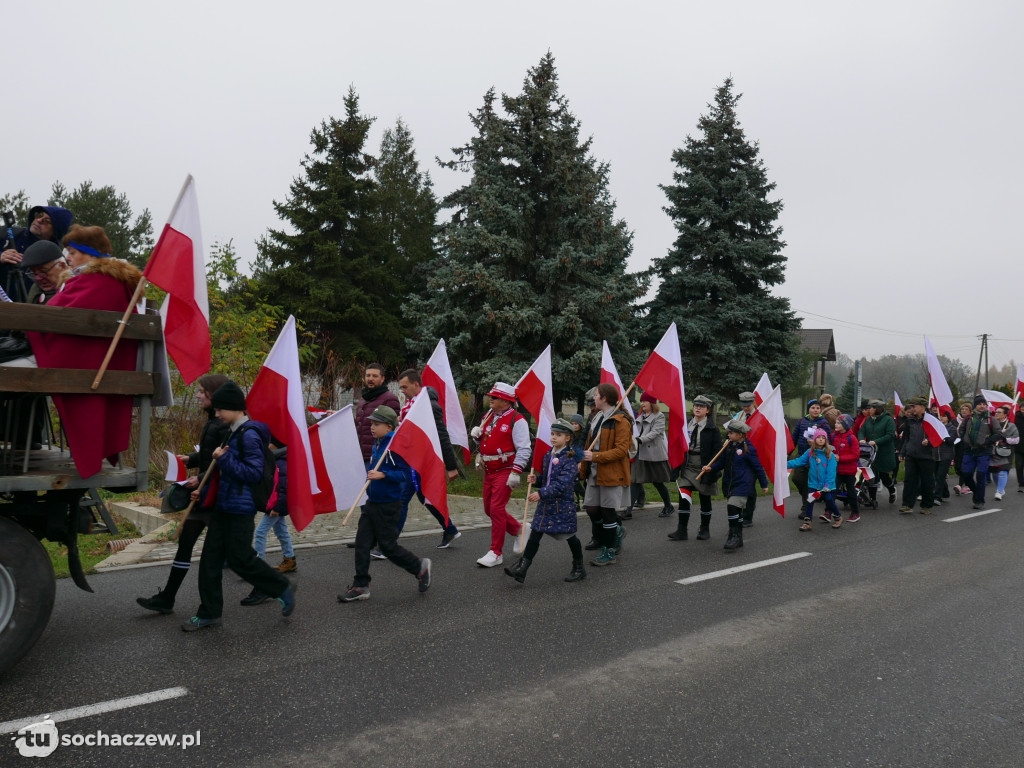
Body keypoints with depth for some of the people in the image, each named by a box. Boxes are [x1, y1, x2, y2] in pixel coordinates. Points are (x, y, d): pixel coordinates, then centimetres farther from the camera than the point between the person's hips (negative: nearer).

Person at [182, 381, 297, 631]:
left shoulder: (249, 435, -17)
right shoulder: (233, 433, 13)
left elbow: (255, 473, -22)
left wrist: (224, 458, -20)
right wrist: (205, 492, 19)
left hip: (240, 509, -10)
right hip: (223, 506, 10)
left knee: (239, 559, -3)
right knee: (210, 559, 9)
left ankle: (283, 589, 16)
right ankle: (209, 613, 19)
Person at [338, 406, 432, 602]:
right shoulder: (377, 443, 7)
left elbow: (405, 474, -21)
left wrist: (383, 475, -30)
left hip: (388, 505, -8)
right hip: (372, 503, 8)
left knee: (388, 545, 2)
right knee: (362, 543, 4)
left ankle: (420, 567, 23)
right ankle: (360, 586, 12)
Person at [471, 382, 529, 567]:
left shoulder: (516, 420, -12)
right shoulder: (489, 416, 13)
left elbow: (524, 450, -17)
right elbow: (485, 440, 26)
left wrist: (515, 472, -23)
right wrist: (477, 434, 3)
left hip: (505, 472, -9)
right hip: (489, 471, 9)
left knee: (496, 509, -11)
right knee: (489, 509, 12)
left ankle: (495, 553, -1)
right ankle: (518, 530, 33)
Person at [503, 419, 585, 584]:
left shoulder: (570, 459, -14)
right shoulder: (548, 456, 9)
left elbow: (562, 484, -24)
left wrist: (541, 493, -31)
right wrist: (536, 480, 0)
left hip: (562, 505, -6)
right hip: (545, 504, 7)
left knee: (569, 536, 8)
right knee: (535, 534, 1)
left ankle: (579, 569, 26)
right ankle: (521, 569, 0)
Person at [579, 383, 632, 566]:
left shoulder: (621, 421, -12)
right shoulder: (598, 418, 17)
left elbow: (621, 450, -19)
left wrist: (596, 456, -24)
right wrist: (584, 467, 20)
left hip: (612, 474, -8)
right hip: (595, 473, 8)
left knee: (608, 511, -1)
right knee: (592, 509, 8)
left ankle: (609, 552, 11)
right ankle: (616, 531, 34)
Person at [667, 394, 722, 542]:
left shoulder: (712, 429, -7)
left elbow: (718, 450, -8)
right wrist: (678, 466, 7)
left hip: (704, 468, -3)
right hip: (688, 467, 3)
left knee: (705, 499, 10)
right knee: (683, 497, -6)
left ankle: (704, 529, 25)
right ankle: (681, 531, -2)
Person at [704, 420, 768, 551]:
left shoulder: (748, 449, -13)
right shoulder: (729, 446, 7)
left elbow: (758, 467, -6)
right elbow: (722, 461, 12)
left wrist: (764, 484, 1)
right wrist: (711, 468, -6)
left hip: (743, 485, -7)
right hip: (730, 484, 7)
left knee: (733, 507, -19)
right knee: (736, 511, 15)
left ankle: (734, 536, -9)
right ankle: (738, 539, 26)